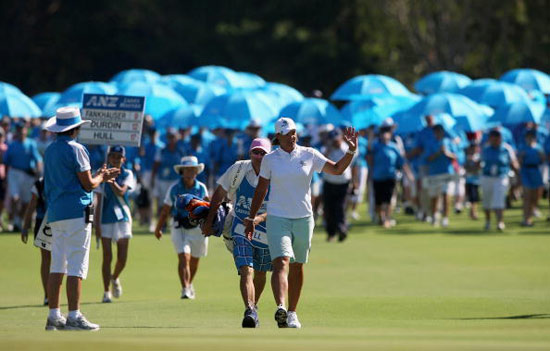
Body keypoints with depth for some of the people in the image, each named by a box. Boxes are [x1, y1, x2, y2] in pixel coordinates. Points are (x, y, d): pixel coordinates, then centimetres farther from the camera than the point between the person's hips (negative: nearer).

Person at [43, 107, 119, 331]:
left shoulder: (50, 150, 16)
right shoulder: (75, 150, -10)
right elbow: (88, 185, -10)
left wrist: (99, 176, 25)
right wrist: (100, 178, 11)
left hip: (55, 212, 8)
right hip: (76, 212, -8)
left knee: (57, 266, 9)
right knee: (76, 267, -8)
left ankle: (54, 316, 9)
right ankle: (74, 317, -12)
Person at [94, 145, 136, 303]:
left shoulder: (127, 174, 3)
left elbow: (121, 191, -15)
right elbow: (99, 201, 0)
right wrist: (97, 223, -4)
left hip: (123, 218, 1)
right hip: (106, 219, -1)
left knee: (122, 258, 1)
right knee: (107, 256, -5)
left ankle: (115, 278, 32)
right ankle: (106, 292, 2)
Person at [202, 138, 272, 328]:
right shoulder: (239, 169, -7)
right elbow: (219, 194, 5)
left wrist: (259, 218, -32)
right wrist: (209, 221, 6)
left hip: (265, 232, 2)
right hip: (240, 232, -1)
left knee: (260, 274, 17)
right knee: (246, 271, -20)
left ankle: (254, 306, 41)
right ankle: (249, 312, -31)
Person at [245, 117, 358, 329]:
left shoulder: (309, 155, 3)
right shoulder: (270, 159, 2)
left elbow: (337, 169, 3)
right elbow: (261, 189, 9)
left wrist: (352, 151, -12)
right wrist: (251, 218, 10)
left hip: (303, 219, 2)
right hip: (277, 218, -2)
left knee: (297, 267, 9)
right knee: (281, 263, -20)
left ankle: (292, 313, 22)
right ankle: (280, 309, -38)